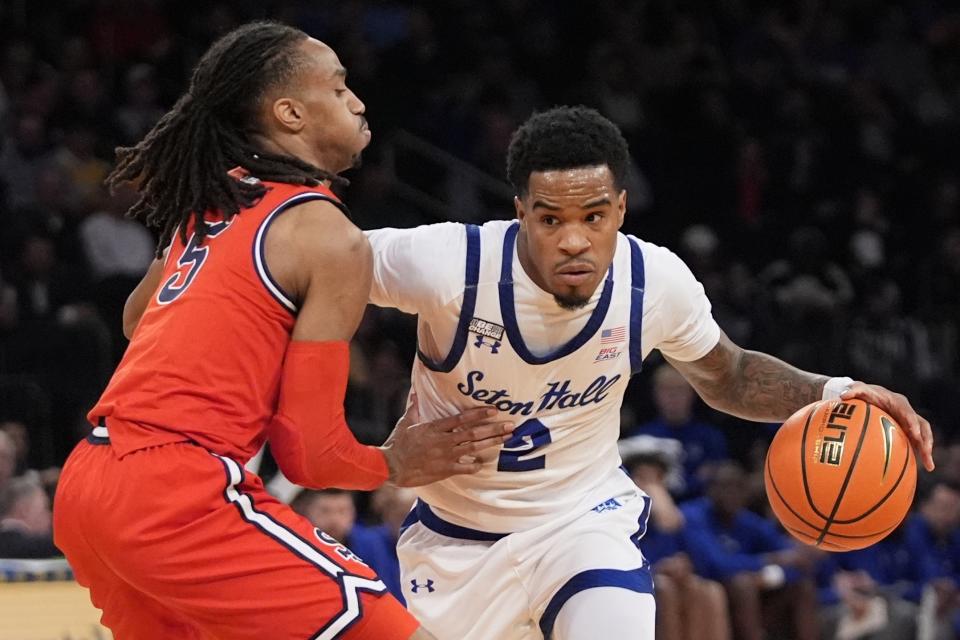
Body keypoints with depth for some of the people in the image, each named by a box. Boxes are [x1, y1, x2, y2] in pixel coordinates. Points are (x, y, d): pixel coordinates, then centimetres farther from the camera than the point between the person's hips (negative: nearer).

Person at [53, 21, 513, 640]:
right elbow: (309, 453, -5)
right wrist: (396, 465, 13)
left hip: (84, 489, 9)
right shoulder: (332, 239, -4)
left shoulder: (209, 206, 19)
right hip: (180, 494, -9)